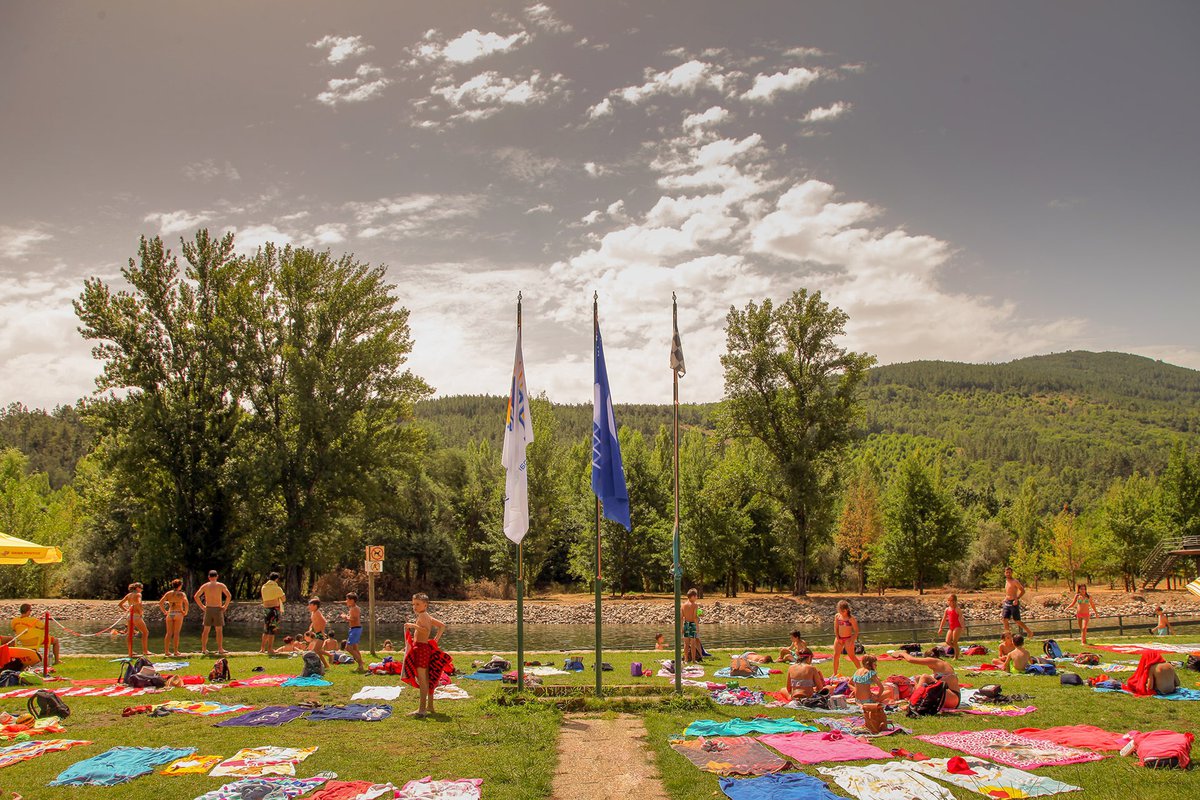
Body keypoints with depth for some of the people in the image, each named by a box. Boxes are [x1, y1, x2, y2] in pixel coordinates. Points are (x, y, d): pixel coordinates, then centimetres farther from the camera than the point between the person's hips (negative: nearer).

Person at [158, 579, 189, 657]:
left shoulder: (168, 593, 9)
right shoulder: (182, 594, -1)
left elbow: (160, 603, 1)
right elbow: (186, 603, -16)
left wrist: (164, 611, 9)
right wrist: (186, 612, -4)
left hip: (170, 613, 3)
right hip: (178, 614, -3)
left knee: (169, 633, 8)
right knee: (176, 633, 0)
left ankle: (166, 650, 8)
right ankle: (175, 651, 0)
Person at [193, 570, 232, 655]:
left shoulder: (205, 586, 5)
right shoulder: (221, 585, -1)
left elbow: (196, 596, -3)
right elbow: (229, 596, -12)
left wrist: (202, 606, 4)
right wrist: (225, 606, -3)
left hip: (208, 609, 2)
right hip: (218, 609, -2)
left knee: (206, 630, 10)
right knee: (219, 630, 2)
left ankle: (204, 649, 14)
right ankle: (220, 649, 2)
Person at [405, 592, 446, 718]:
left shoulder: (422, 615, -12)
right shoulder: (428, 616, 16)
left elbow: (426, 630, -29)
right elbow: (442, 626, 24)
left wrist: (412, 625, -25)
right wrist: (436, 639, 19)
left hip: (421, 648, -10)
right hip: (426, 647, 10)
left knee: (422, 679, -10)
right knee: (427, 679, 16)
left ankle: (422, 709, -11)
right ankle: (430, 706, 23)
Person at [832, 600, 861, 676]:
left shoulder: (851, 618, -13)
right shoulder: (837, 616, 1)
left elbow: (856, 631, -11)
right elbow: (836, 628, 6)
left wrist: (852, 641, -15)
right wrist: (838, 638, -3)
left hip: (848, 638, -5)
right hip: (839, 638, 5)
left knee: (851, 656, -4)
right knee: (836, 655, 5)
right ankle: (835, 673, 16)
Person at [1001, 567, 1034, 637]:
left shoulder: (1015, 581, -10)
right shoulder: (1006, 581, 14)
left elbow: (1023, 591, -13)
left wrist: (1017, 599, -21)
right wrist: (1004, 600, 18)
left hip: (1014, 603, -7)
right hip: (1007, 603, 7)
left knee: (1017, 621, 0)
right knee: (1005, 619, -3)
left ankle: (1029, 632, 19)